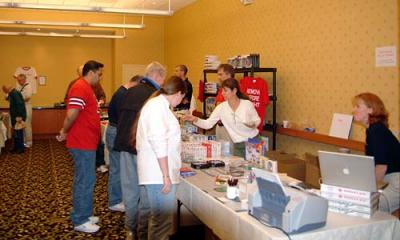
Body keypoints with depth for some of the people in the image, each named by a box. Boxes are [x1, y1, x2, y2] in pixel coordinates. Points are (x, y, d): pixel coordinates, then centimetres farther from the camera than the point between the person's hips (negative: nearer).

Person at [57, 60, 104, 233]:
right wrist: (65, 132, -11)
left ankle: (85, 214, 30)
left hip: (87, 142, 10)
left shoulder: (85, 88, 16)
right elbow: (72, 114, -26)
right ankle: (80, 221, 9)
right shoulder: (81, 88, -18)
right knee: (85, 182, -2)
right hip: (83, 144, -10)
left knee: (86, 180, 18)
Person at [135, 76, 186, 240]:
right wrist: (166, 175, -20)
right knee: (163, 220, -4)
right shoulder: (158, 106, -15)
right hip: (159, 173, -10)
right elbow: (158, 143, -21)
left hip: (158, 171, 10)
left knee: (160, 218, 15)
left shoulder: (158, 104, 17)